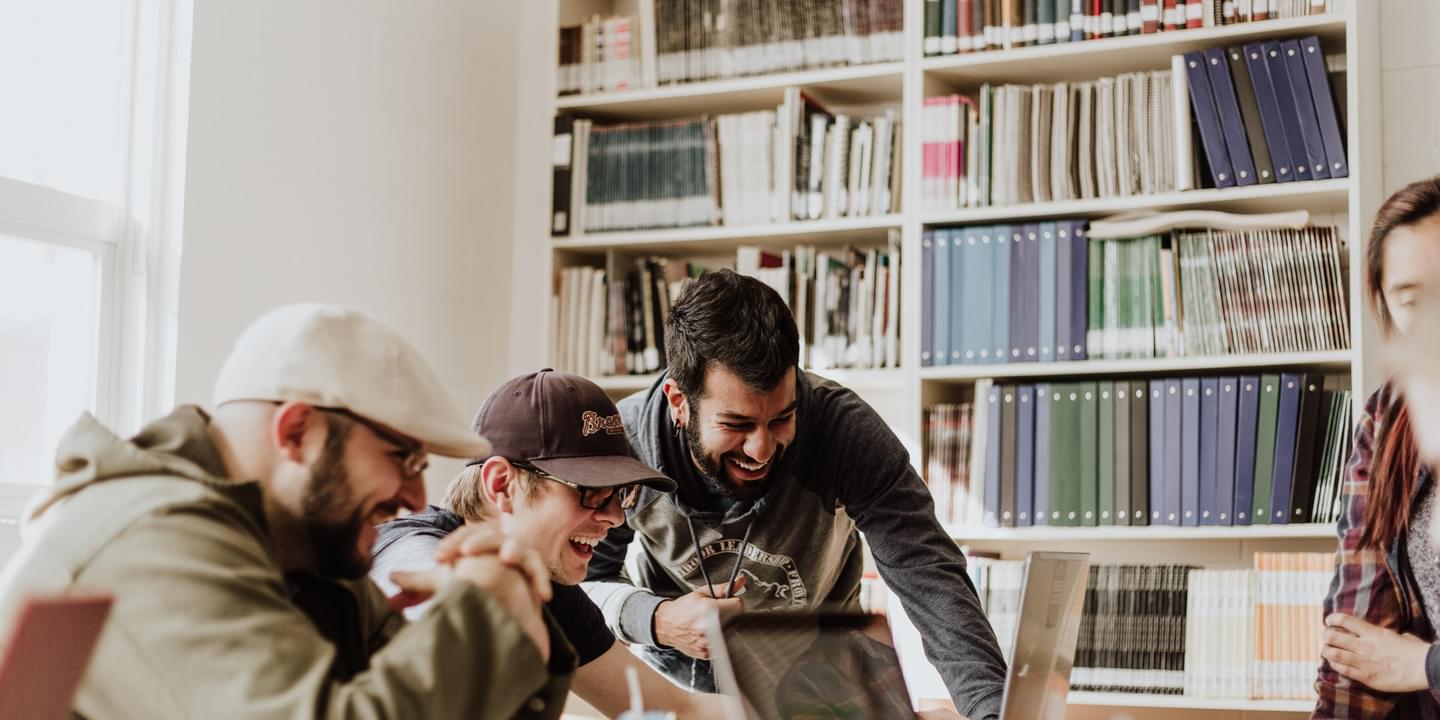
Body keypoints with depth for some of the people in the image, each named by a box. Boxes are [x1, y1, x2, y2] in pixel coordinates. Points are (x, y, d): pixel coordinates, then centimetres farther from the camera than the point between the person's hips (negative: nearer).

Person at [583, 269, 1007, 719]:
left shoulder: (846, 431, -26)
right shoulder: (624, 443, -23)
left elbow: (931, 580, -30)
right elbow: (579, 583, -10)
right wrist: (656, 621, -32)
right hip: (677, 674, 0)